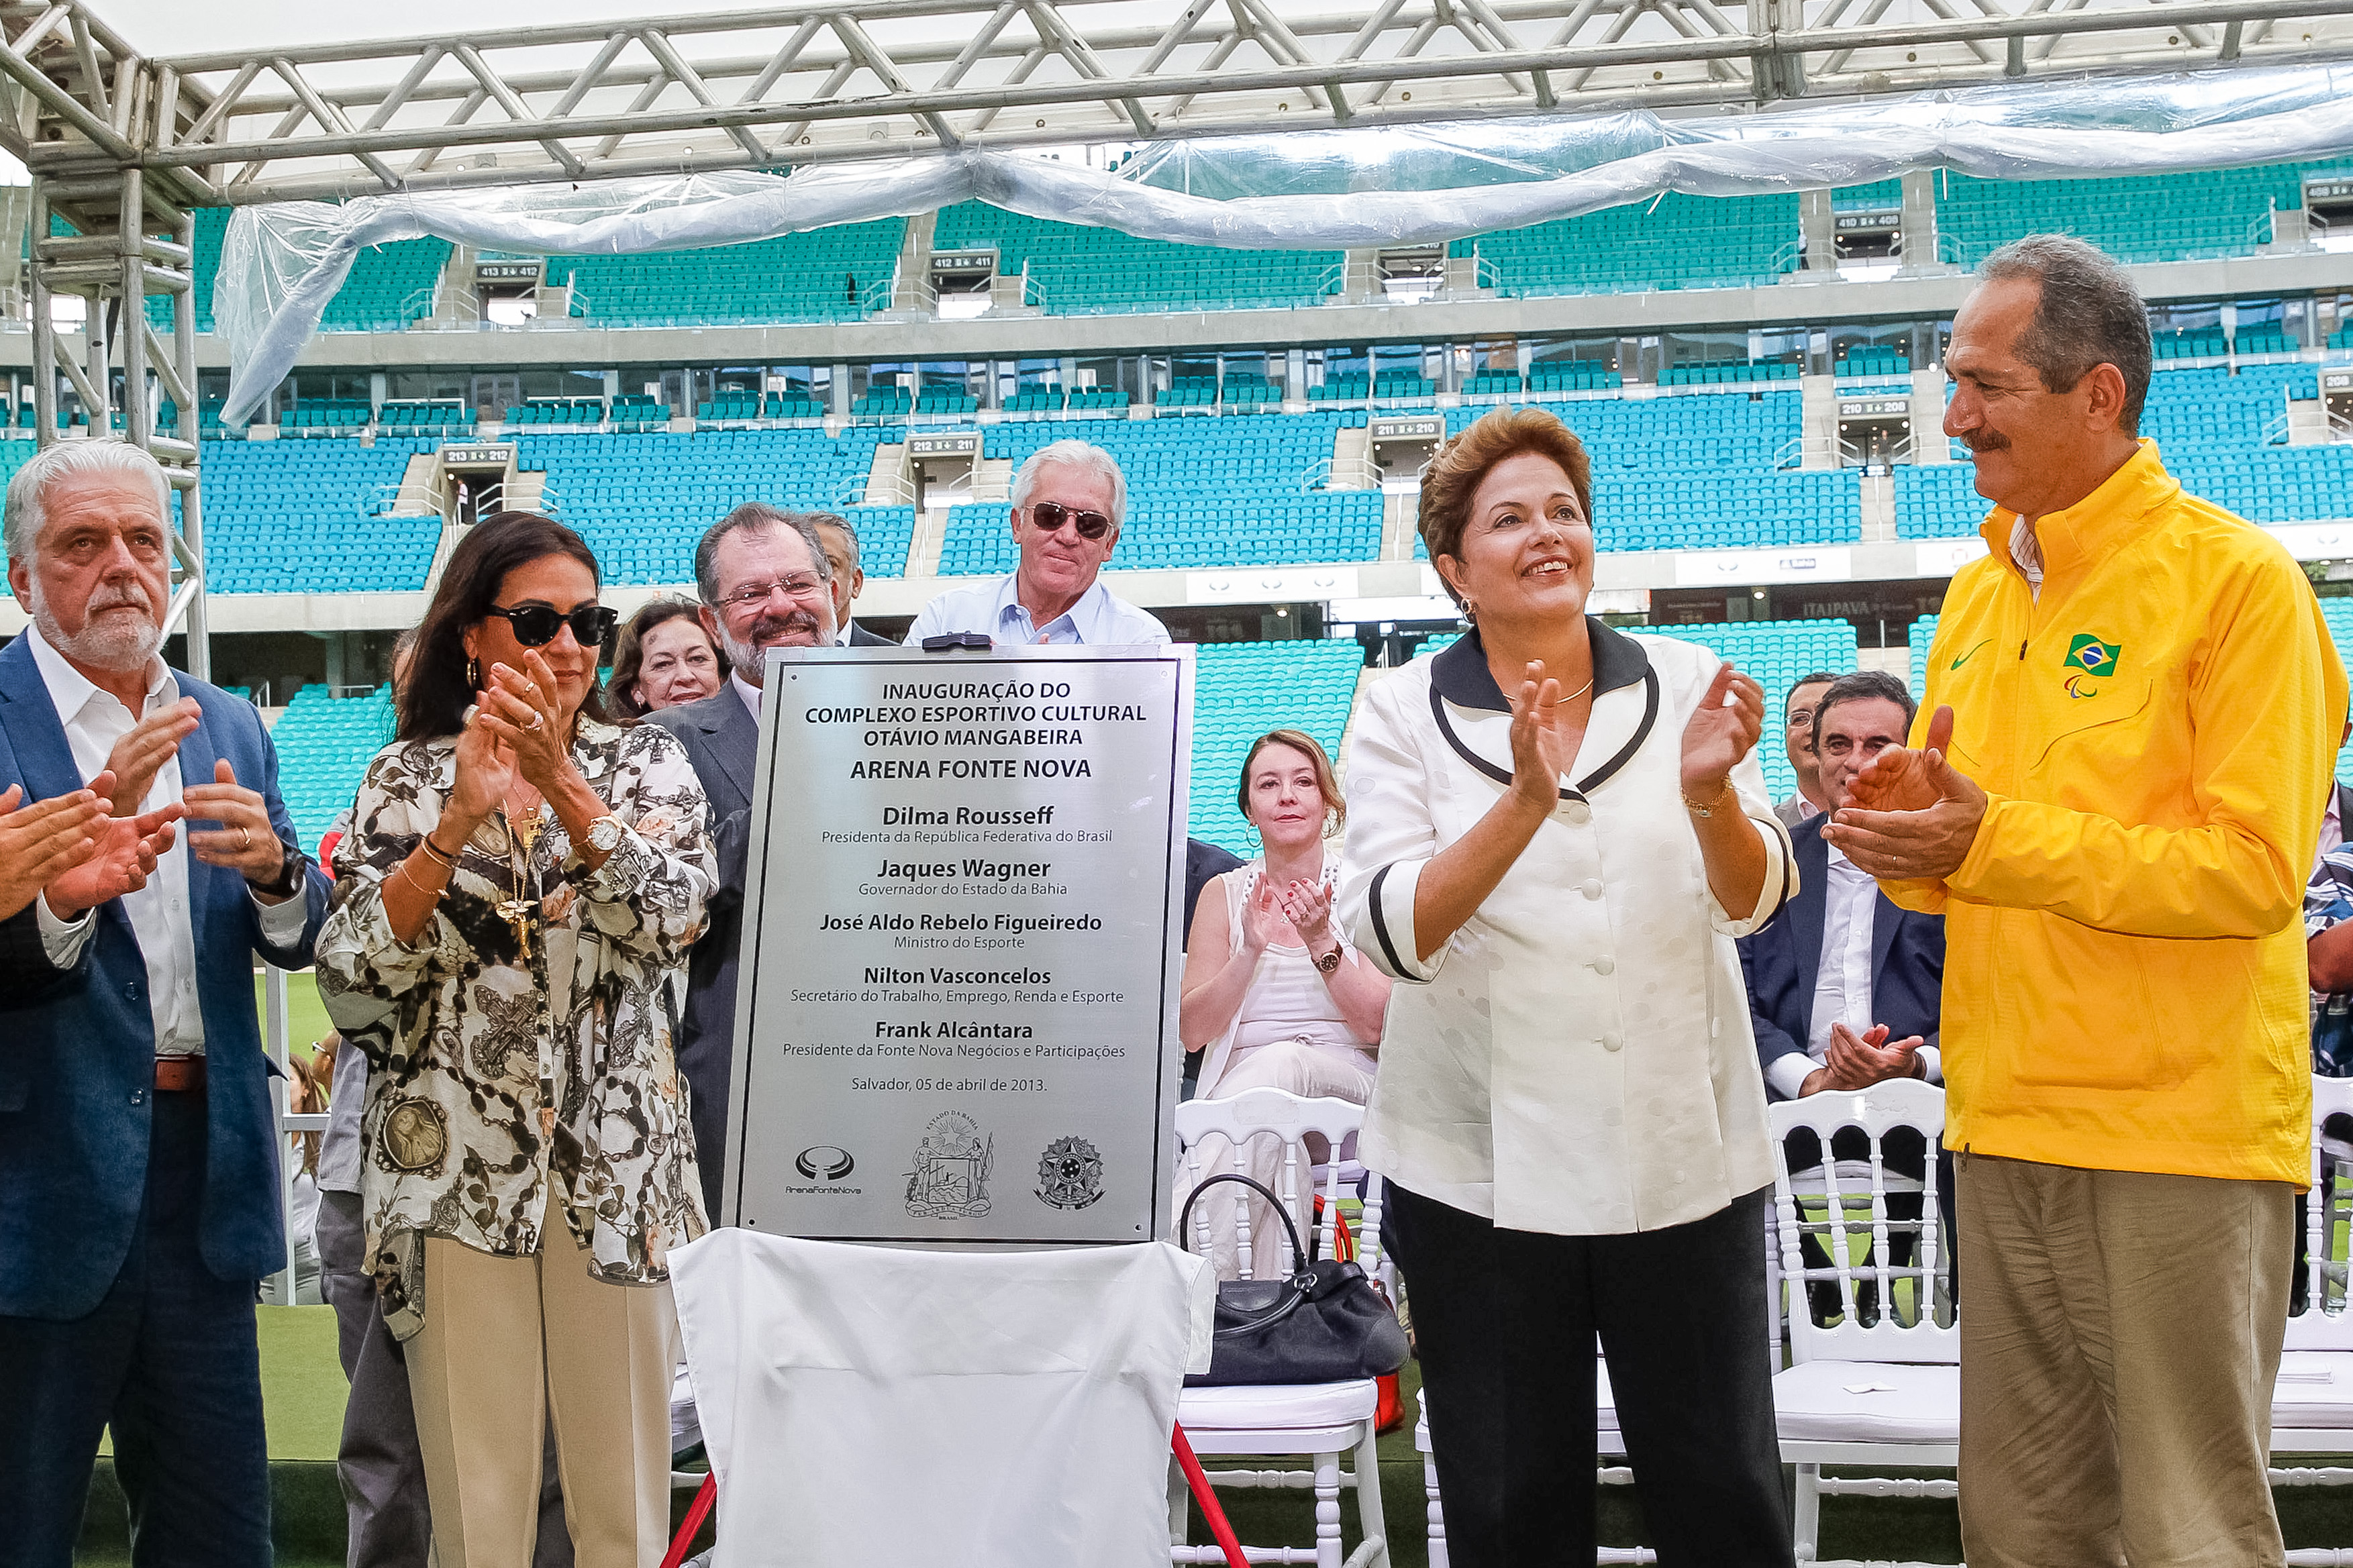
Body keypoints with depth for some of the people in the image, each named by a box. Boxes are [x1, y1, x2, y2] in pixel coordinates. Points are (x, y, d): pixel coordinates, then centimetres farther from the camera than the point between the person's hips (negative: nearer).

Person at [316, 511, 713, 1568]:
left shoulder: (645, 762, 8)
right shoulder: (405, 779, 6)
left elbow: (673, 921, -11)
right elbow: (349, 992, -5)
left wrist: (560, 780, -20)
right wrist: (457, 825, -16)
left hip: (616, 1171, 0)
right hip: (452, 1173, 0)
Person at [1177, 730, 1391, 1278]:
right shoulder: (1225, 893, 10)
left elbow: (1375, 1026, -2)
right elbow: (1193, 1032, 3)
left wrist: (1321, 942, -17)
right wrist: (1251, 950, -11)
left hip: (1345, 1084, -1)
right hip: (1241, 1084, 1)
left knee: (1281, 1063, -35)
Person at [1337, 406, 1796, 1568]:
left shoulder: (1684, 684, 4)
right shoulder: (1403, 712, -1)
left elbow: (1753, 901, -2)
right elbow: (1390, 933, -12)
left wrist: (1708, 793, -23)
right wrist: (1523, 803, -26)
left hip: (1681, 1154, 1)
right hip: (1482, 1166, -1)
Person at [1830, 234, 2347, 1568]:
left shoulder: (2237, 579, -9)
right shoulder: (1979, 594, 13)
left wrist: (1994, 840, -20)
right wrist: (1908, 831, -4)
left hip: (2182, 1129, -7)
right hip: (2007, 1124, 7)